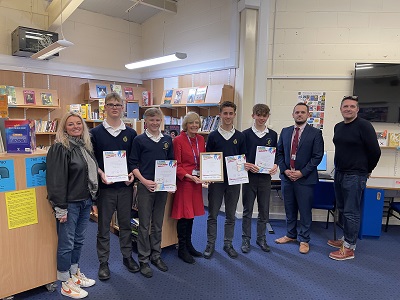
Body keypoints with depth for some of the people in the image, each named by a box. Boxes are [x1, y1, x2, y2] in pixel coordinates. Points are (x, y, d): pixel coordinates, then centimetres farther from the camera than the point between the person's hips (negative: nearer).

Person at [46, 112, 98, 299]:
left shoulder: (86, 146, 10)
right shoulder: (60, 148, -14)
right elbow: (57, 180, -18)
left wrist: (93, 198, 14)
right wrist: (60, 208, -19)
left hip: (85, 201, 8)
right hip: (70, 203, -7)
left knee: (79, 240, 19)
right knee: (67, 243, 6)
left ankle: (75, 273, 36)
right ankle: (66, 283, 21)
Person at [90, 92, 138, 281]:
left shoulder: (131, 133, 6)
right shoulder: (96, 133, 0)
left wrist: (132, 173, -7)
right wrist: (101, 174, -16)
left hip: (125, 185, 2)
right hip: (105, 186, -2)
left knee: (126, 223, 14)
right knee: (104, 226, 9)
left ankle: (127, 256, 31)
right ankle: (103, 262, 24)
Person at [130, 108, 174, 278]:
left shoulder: (167, 140, 8)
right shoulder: (139, 140, -3)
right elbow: (133, 164, -4)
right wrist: (144, 181, -15)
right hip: (145, 186, -3)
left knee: (158, 224, 14)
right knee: (144, 224, 5)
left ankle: (156, 256, 29)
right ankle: (144, 260, 19)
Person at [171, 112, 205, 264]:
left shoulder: (201, 139, 8)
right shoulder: (178, 140, -10)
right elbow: (176, 164, -10)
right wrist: (189, 176, -20)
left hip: (197, 181, 6)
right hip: (184, 181, -6)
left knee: (192, 213, 15)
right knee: (184, 214, 1)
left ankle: (188, 245, 31)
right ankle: (182, 249, 18)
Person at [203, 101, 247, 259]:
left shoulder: (240, 136, 4)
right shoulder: (213, 136, 0)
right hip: (216, 180, -1)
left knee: (231, 215, 12)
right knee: (212, 214, 8)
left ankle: (228, 244, 27)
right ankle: (210, 244, 23)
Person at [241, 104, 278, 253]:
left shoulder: (273, 135, 6)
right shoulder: (246, 134, -1)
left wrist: (275, 165, -7)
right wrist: (247, 165, -17)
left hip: (266, 177, 2)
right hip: (249, 176, -2)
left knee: (264, 210, 11)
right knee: (247, 210, 7)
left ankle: (261, 238, 27)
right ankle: (246, 239, 21)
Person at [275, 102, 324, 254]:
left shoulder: (315, 133, -4)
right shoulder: (285, 132, 8)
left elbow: (317, 156, -8)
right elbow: (279, 152, 8)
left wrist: (302, 172, -14)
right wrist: (285, 170, -5)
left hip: (305, 178, -4)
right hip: (286, 177, 4)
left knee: (305, 210, 6)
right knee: (289, 209, 15)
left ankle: (304, 240, 22)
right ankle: (291, 235, 33)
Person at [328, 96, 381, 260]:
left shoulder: (364, 126, -12)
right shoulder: (338, 127, 10)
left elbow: (375, 151, -10)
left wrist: (366, 170, 1)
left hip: (355, 176, -7)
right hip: (339, 173, 7)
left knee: (351, 212, -1)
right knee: (342, 209, 16)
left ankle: (349, 248, 9)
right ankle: (345, 238, 31)